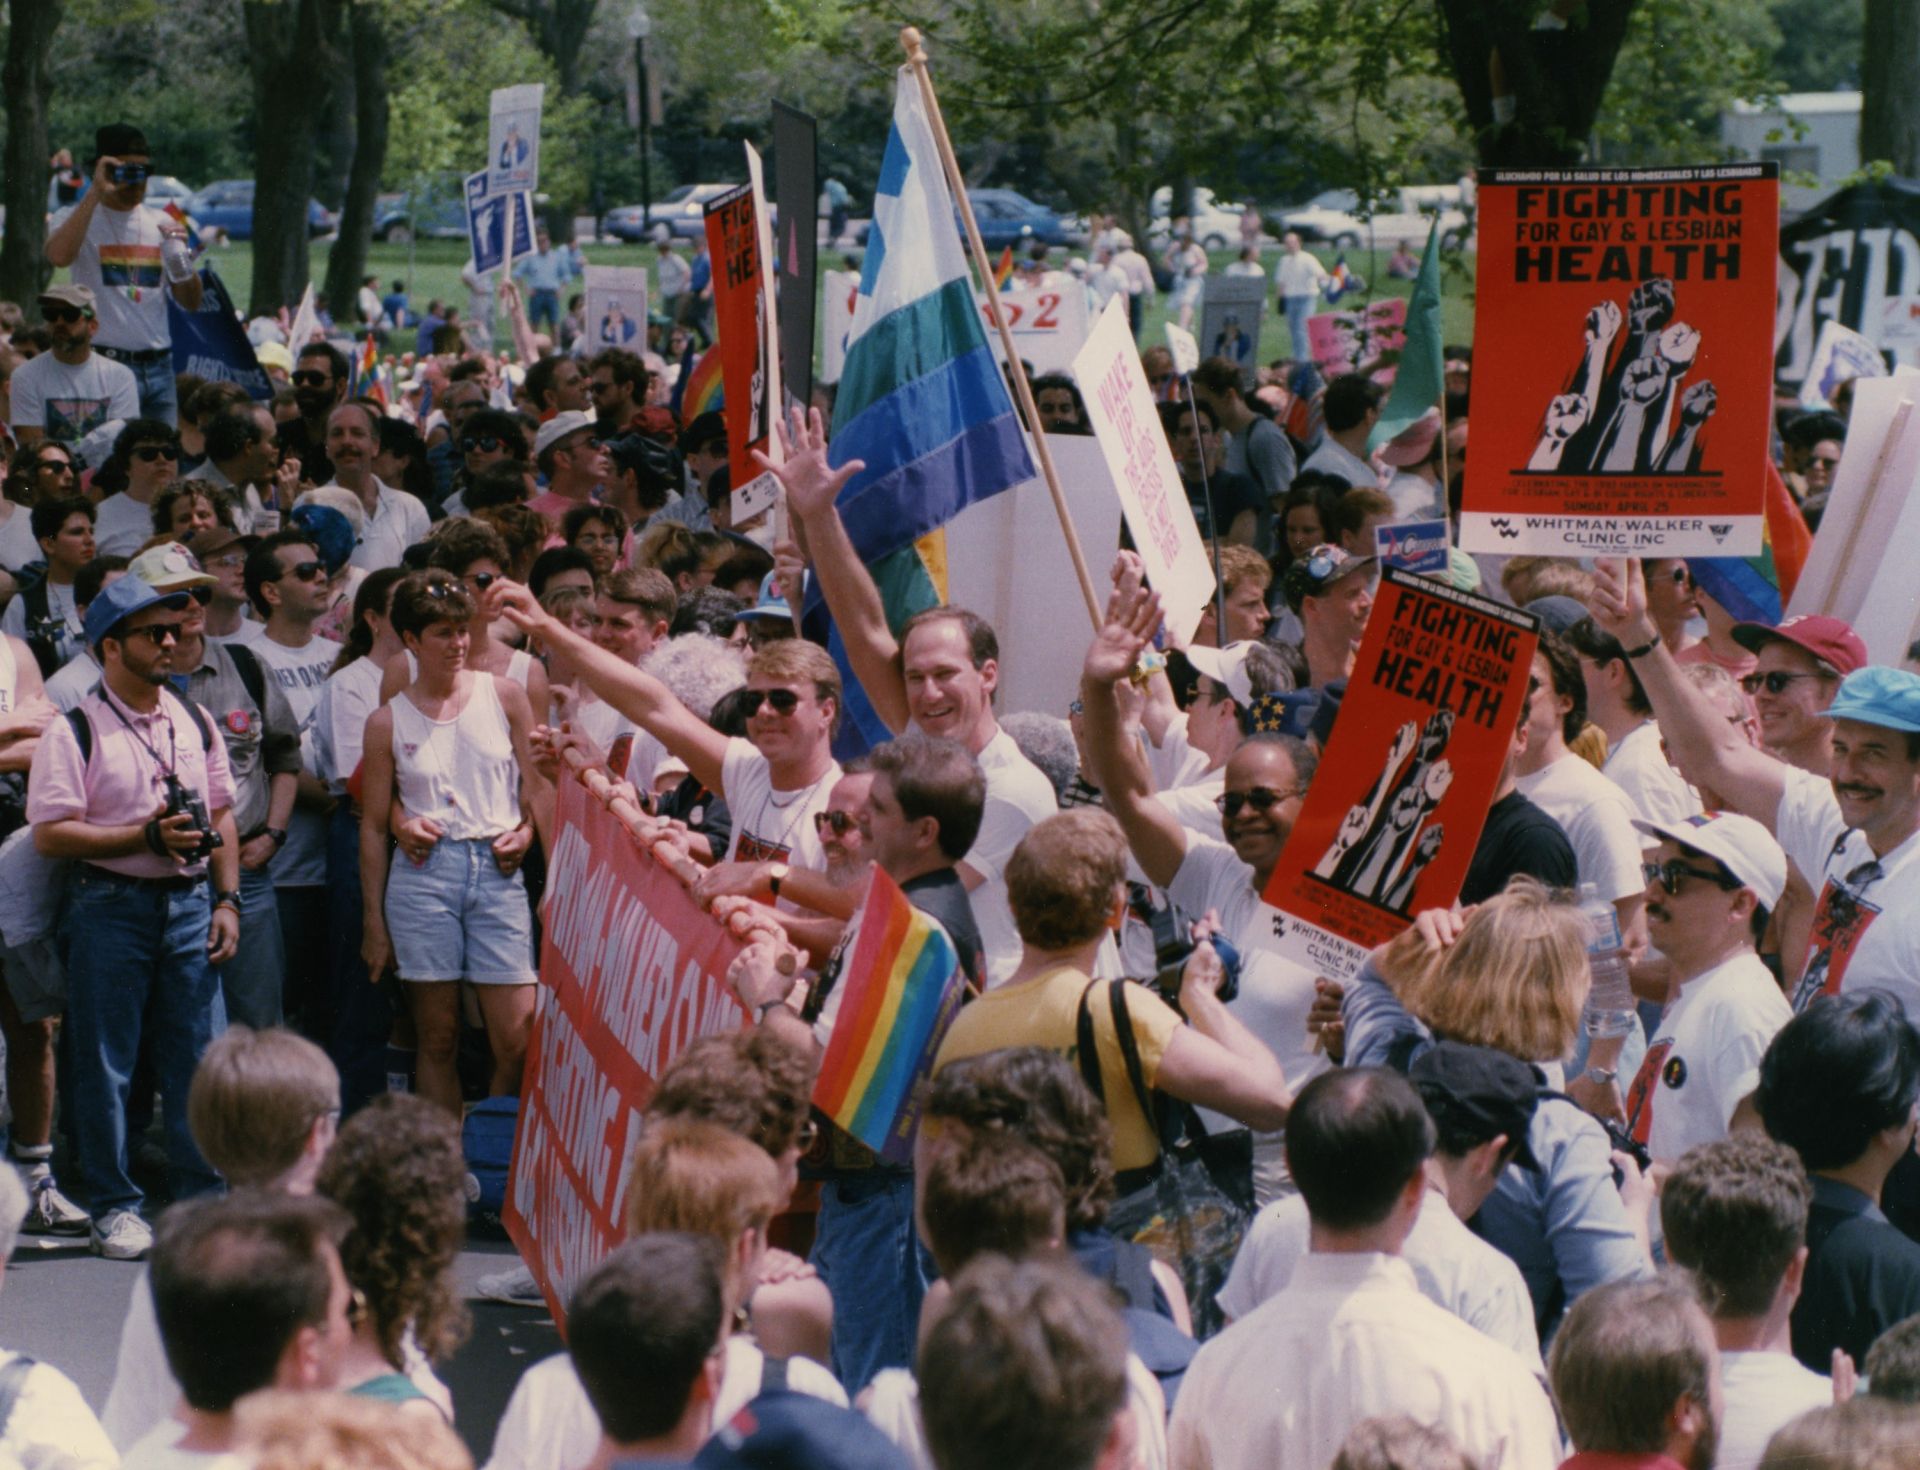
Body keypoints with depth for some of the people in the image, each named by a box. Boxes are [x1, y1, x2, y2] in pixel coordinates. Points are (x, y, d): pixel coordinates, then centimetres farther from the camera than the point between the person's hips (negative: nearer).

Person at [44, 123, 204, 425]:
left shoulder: (160, 223, 13)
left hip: (157, 364, 5)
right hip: (103, 363, -5)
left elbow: (191, 303, 12)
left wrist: (179, 251, -7)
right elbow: (58, 256, -26)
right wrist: (95, 193, -20)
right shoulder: (80, 219, -1)